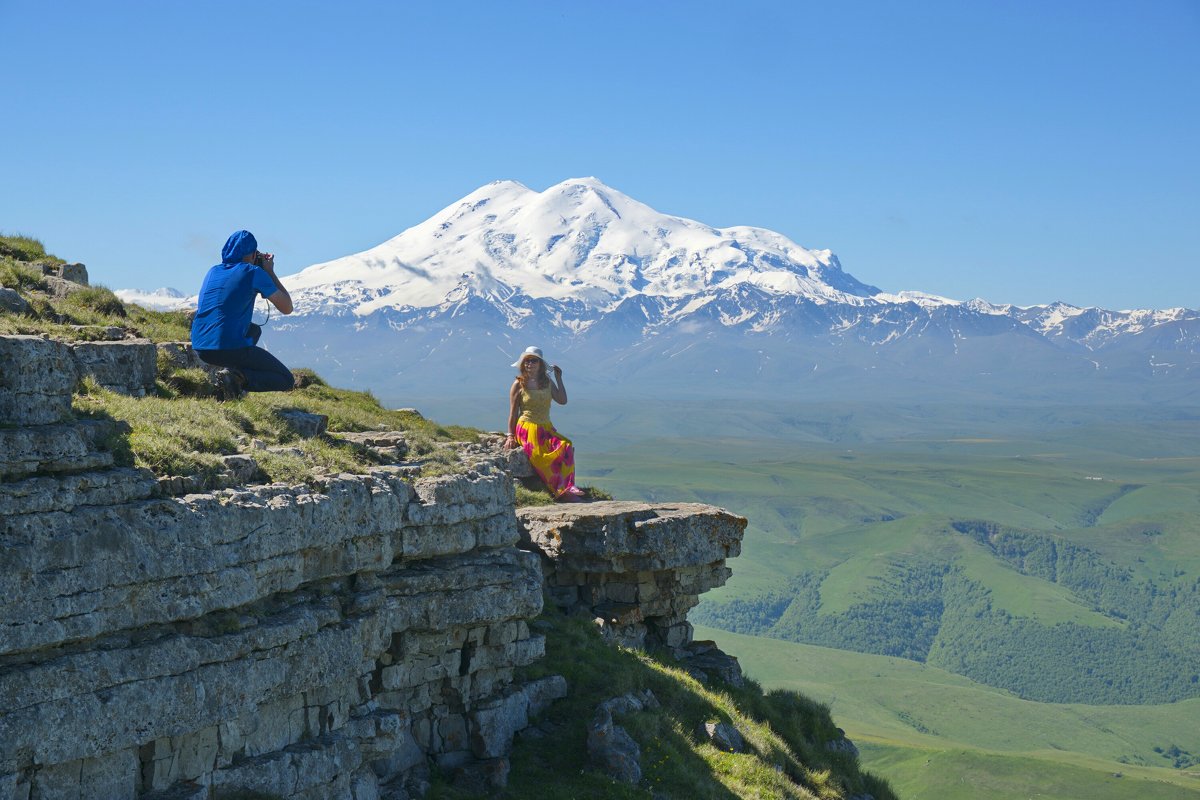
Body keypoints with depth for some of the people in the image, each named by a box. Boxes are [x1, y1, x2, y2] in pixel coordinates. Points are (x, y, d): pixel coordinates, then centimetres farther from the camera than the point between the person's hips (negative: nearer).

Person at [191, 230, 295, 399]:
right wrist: (270, 272, 14)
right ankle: (238, 377, -15)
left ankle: (231, 372, 12)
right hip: (231, 348, -7)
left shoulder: (213, 271, 15)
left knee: (254, 329, 36)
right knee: (286, 381, 8)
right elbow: (287, 308, 3)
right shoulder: (254, 273, -3)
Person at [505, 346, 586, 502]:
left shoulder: (548, 382, 13)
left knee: (566, 446, -22)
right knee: (544, 457, -26)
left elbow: (562, 401, 8)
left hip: (546, 428, 4)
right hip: (527, 429, -4)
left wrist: (559, 379, 8)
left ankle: (567, 488, -24)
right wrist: (510, 436, -3)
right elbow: (513, 413, 2)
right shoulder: (519, 385, 1)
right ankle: (562, 492, -18)